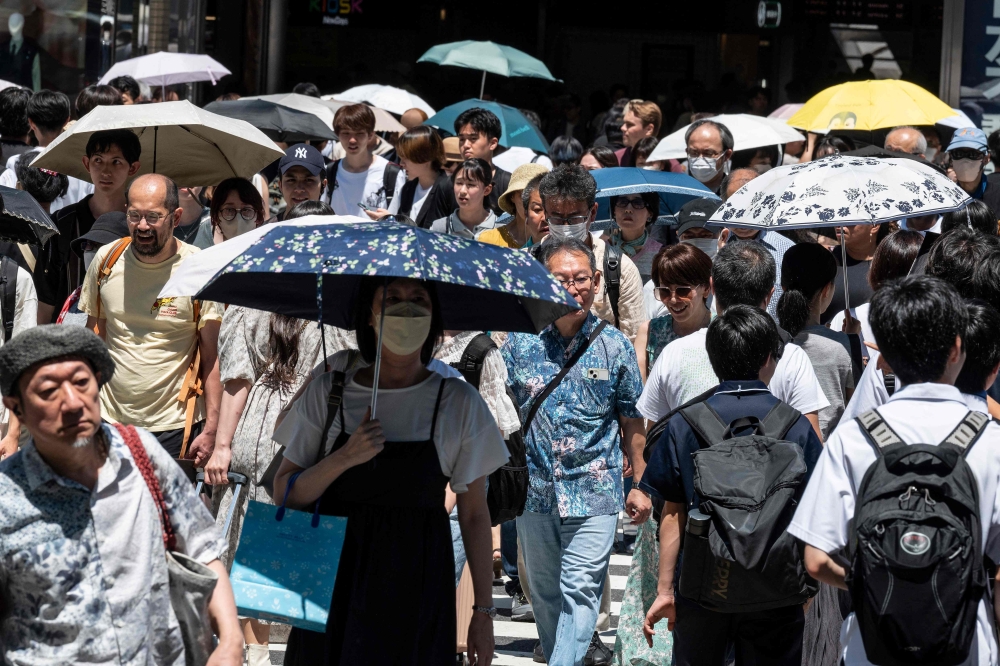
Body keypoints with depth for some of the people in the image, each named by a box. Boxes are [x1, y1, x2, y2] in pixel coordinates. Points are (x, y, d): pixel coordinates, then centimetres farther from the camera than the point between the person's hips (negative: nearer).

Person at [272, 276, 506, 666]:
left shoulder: (459, 405, -1)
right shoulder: (328, 392, 1)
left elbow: (474, 514, 2)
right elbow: (284, 494, 1)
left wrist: (484, 611, 1)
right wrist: (344, 458, -16)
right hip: (334, 586, 1)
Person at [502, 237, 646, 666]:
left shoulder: (614, 347, 1)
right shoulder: (519, 343, 2)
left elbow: (632, 422, 8)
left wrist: (639, 485, 7)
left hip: (594, 493, -2)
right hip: (535, 490, 3)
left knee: (580, 591, -10)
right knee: (544, 594, 13)